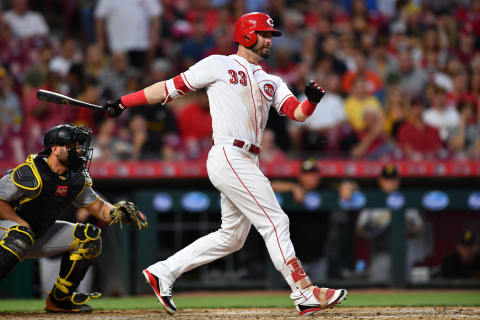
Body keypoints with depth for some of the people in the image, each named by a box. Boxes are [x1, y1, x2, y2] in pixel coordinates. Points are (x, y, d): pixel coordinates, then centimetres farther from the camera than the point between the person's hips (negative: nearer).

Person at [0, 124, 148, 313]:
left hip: (39, 236, 8)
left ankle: (59, 299, 8)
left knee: (89, 237, 2)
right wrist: (24, 226, -26)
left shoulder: (76, 180, -2)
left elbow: (98, 207, 6)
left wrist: (118, 211, -15)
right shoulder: (31, 174, -25)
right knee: (21, 236, -41)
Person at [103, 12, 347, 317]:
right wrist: (124, 102, 1)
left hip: (248, 163, 8)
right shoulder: (219, 65, 3)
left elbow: (298, 113, 8)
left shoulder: (271, 82, 21)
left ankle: (163, 272, 17)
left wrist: (312, 100, -16)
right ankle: (306, 294, -9)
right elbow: (172, 87, 5)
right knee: (275, 222, -10)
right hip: (229, 157, -8)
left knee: (232, 237, 11)